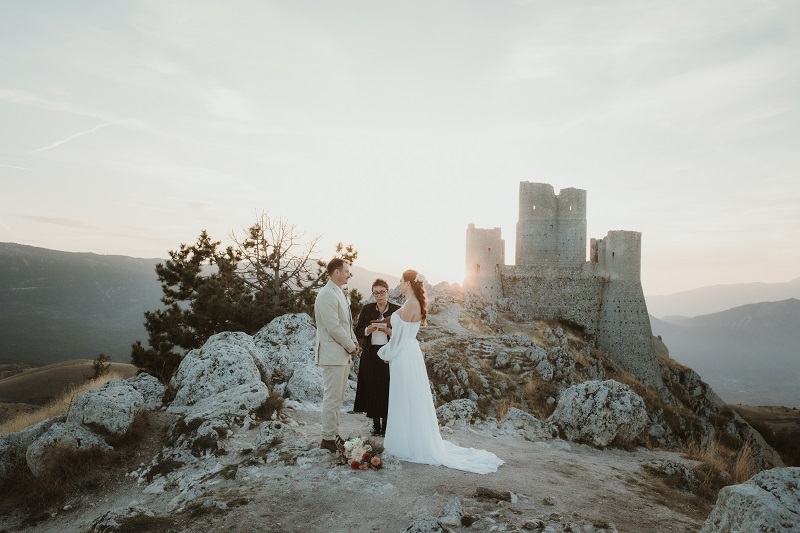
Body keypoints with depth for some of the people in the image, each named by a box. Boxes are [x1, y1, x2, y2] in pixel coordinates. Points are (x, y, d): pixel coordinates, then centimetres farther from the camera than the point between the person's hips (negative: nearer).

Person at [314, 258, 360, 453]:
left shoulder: (340, 294, 14)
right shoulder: (326, 295, -17)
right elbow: (333, 327, -21)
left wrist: (353, 343, 7)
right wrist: (351, 346, -11)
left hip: (343, 354, 10)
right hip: (333, 354, -10)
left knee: (337, 398, 16)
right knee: (332, 398, -2)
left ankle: (333, 434, 26)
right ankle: (328, 439, 8)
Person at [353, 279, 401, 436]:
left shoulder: (397, 310, 3)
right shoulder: (367, 309, 9)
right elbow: (358, 331, 9)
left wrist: (389, 331, -15)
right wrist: (368, 330, -11)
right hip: (370, 355, 2)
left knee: (387, 389, -3)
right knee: (372, 389, 2)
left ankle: (386, 423, 8)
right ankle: (375, 423, 13)